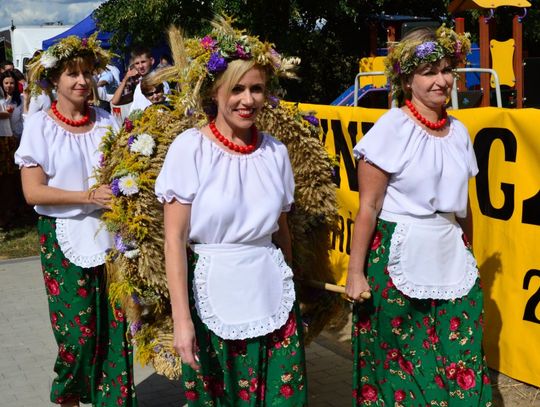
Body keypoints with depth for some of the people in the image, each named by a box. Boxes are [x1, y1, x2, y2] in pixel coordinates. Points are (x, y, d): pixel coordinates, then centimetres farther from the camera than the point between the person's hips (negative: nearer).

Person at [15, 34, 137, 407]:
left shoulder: (107, 121, 6)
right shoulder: (40, 125, -2)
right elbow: (33, 191, -8)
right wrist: (88, 197, -17)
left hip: (109, 234, 3)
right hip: (64, 239, -2)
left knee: (116, 324, 0)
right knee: (78, 330, 1)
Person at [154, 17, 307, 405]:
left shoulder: (275, 151, 3)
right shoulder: (189, 147, -8)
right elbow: (174, 238, -10)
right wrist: (181, 318, -14)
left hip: (272, 297, 3)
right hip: (213, 295, -3)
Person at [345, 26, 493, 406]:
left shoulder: (458, 130, 7)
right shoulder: (392, 127, -10)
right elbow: (368, 206, -11)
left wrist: (468, 257, 20)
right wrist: (356, 271, -12)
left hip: (453, 261, 5)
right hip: (399, 259, -5)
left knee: (460, 361, 6)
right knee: (400, 364, 7)